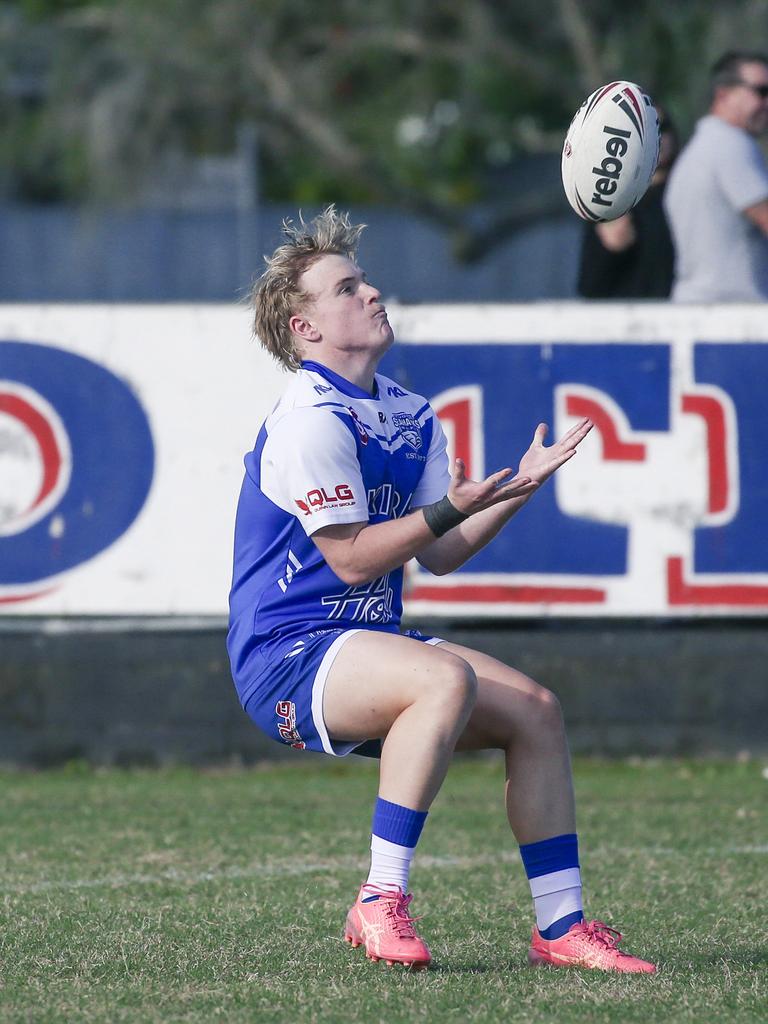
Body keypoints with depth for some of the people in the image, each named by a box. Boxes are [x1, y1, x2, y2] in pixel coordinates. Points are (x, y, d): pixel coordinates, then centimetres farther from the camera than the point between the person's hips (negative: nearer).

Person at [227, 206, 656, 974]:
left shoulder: (407, 414, 13)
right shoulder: (312, 420, -16)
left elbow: (440, 555, 13)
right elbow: (350, 559, -18)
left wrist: (518, 486, 4)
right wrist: (451, 509, -23)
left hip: (365, 644, 9)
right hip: (286, 657, -9)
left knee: (534, 710, 0)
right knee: (447, 679, -34)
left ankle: (560, 925, 3)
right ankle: (380, 902, -29)